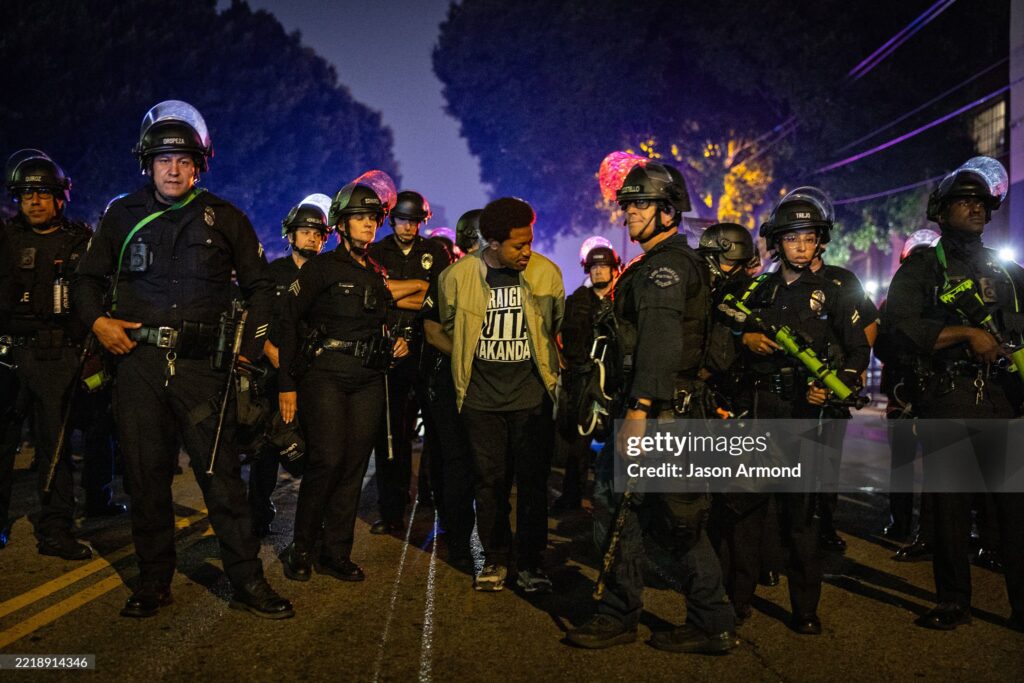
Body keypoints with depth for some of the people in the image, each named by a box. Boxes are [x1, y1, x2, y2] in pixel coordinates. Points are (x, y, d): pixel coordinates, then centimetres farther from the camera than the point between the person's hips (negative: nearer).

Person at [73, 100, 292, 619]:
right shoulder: (123, 215, 11)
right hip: (138, 362, 2)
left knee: (222, 474, -3)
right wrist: (97, 320, 0)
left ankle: (247, 582, 5)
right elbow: (88, 277, 19)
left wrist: (249, 349, 3)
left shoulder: (223, 219, 6)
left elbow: (259, 286, 12)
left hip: (202, 363, -2)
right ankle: (153, 582, 20)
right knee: (146, 475, 7)